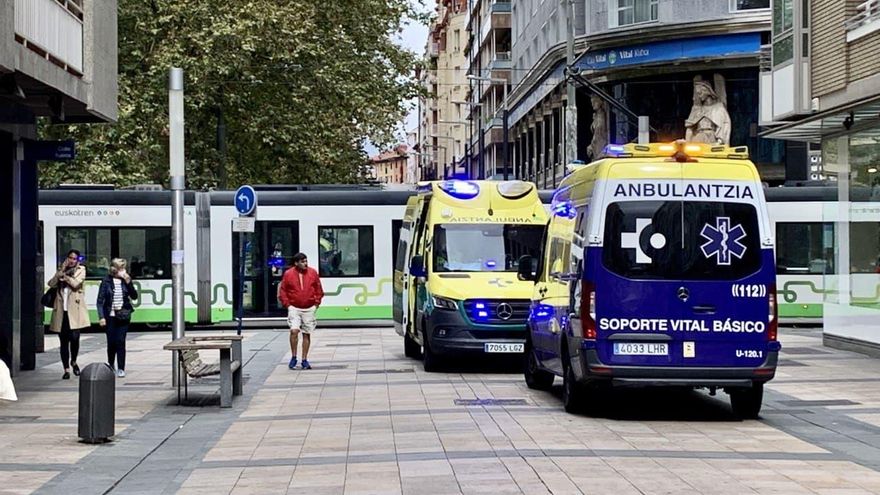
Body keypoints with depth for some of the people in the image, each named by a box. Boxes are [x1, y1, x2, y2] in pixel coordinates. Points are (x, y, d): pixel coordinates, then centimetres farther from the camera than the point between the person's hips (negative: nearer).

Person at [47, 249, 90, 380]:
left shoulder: (81, 270, 7)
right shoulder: (61, 270, 18)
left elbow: (75, 283, -11)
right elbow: (52, 284, 2)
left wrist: (64, 276, 0)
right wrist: (61, 271, -5)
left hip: (74, 310, -3)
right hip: (61, 311, 3)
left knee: (74, 337, -14)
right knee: (64, 341, 5)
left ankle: (73, 361, 13)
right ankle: (66, 370, 11)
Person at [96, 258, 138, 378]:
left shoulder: (125, 280, 2)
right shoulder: (106, 281, -4)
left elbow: (134, 296, 1)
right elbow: (100, 300, -2)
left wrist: (129, 283, -12)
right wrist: (101, 317, -9)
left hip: (123, 316, 1)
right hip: (110, 316, -1)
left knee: (120, 341, -5)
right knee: (111, 342, 5)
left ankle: (121, 369, 1)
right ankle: (110, 365, 29)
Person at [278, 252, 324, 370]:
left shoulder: (313, 273, 0)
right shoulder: (288, 274, -4)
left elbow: (318, 289, 10)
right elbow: (282, 291, 4)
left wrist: (317, 303, 5)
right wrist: (287, 304, -2)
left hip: (309, 309, 2)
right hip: (294, 308, -2)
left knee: (307, 334, 5)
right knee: (294, 331, -17)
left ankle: (305, 360, 13)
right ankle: (293, 357, -4)